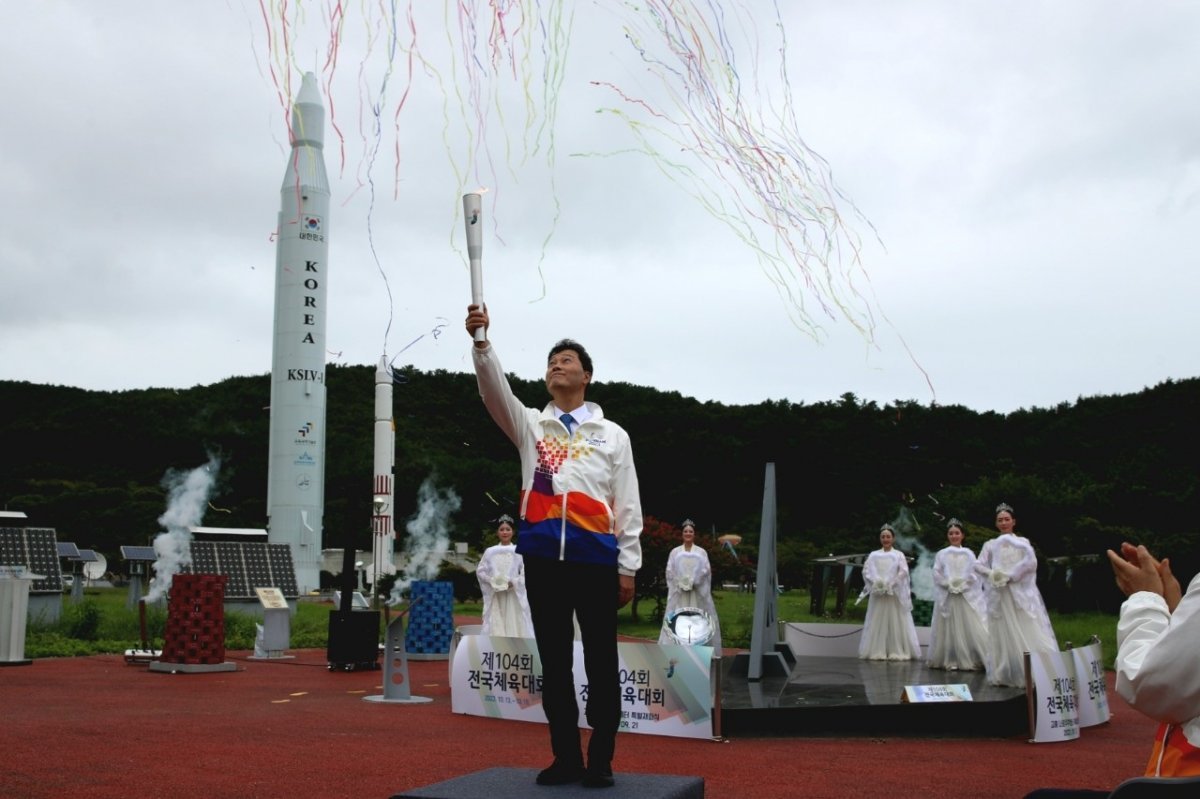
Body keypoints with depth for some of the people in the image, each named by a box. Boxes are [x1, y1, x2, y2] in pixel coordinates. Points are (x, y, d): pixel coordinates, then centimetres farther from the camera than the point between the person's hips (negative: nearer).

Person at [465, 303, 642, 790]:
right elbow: (495, 390, -6)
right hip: (542, 555, 2)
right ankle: (566, 757, 17)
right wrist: (481, 342, -22)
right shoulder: (530, 426, 13)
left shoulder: (612, 435, 10)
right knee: (553, 661, 7)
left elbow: (628, 507, 7)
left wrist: (628, 567, 1)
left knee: (601, 661, 2)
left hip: (595, 557, -2)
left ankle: (600, 760, 12)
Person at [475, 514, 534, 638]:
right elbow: (480, 571, 8)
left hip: (514, 595, -1)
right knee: (495, 626, -3)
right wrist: (492, 581, -7)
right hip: (495, 596, 1)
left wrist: (513, 582, -13)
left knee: (515, 625, -3)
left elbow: (525, 573, -1)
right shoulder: (490, 551, 7)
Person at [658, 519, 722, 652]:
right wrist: (681, 583, -10)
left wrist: (693, 582, -12)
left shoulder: (701, 552, 8)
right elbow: (669, 571, 3)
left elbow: (706, 570, 0)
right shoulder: (675, 552, 9)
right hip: (679, 591, 0)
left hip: (697, 592, 0)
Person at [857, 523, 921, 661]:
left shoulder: (899, 555, 5)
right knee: (877, 622, 1)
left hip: (895, 593, -2)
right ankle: (877, 652, 3)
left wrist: (889, 585, -13)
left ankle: (897, 652, 2)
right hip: (878, 593, 2)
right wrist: (877, 584, -12)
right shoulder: (873, 555, 10)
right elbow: (866, 571, 2)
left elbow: (903, 572, -6)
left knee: (896, 622, -2)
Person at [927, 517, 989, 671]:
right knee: (949, 628, 0)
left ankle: (972, 660, -5)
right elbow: (937, 574, 1)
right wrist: (950, 585, -12)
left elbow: (975, 573, 1)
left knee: (970, 627, -7)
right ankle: (951, 661, 4)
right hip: (947, 596, 0)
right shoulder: (941, 554, 7)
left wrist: (961, 585, -12)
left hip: (967, 595, 0)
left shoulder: (969, 553, 8)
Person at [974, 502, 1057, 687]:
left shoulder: (1023, 542, 8)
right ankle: (1003, 675, 2)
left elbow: (1031, 563, -6)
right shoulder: (990, 545, 13)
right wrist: (993, 574, -13)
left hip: (1021, 593, -2)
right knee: (1003, 634, 1)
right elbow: (978, 565, 4)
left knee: (1027, 633, -8)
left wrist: (1011, 575, -12)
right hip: (999, 594, 2)